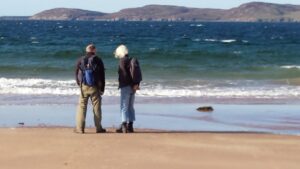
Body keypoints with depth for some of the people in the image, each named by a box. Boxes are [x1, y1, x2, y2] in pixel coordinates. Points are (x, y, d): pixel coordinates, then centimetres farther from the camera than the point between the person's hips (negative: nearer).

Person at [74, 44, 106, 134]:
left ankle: (80, 128, 0)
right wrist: (102, 88, 7)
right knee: (97, 108, 6)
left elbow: (77, 74, 6)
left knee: (82, 107, 4)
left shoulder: (81, 60, 0)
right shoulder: (98, 61, -2)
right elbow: (102, 76, 0)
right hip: (95, 88, -1)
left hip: (84, 87, 1)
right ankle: (98, 128, 8)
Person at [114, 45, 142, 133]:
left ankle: (124, 125, -15)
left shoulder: (122, 61, -10)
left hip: (125, 86, -8)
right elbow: (139, 73, 14)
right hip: (133, 87, 8)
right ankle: (130, 126, 13)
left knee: (124, 107, -7)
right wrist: (136, 84, 7)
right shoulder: (132, 60, 15)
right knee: (130, 107, 12)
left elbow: (124, 74, -18)